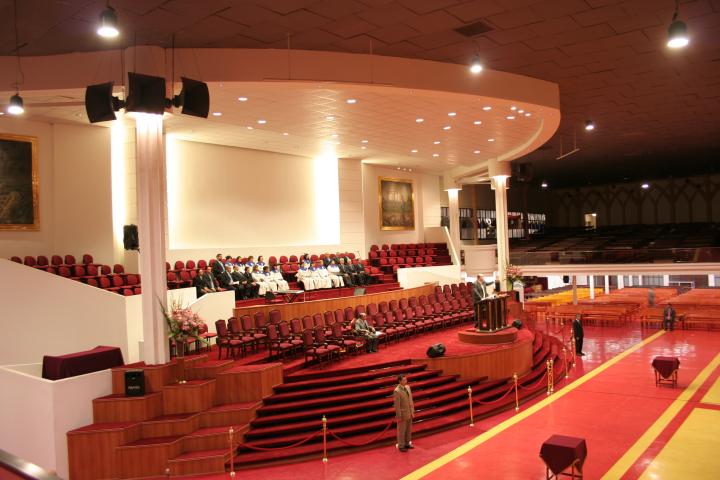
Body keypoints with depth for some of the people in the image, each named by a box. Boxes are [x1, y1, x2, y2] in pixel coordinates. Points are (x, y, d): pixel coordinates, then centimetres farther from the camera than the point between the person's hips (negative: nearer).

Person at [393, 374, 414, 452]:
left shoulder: (407, 387, 1)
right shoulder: (397, 391, -23)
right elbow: (396, 405, -19)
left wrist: (412, 411, 10)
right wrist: (399, 417, -16)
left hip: (409, 413, 7)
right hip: (402, 414, -7)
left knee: (409, 430, 18)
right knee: (401, 430, 8)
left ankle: (407, 443, 33)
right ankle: (401, 446, 23)